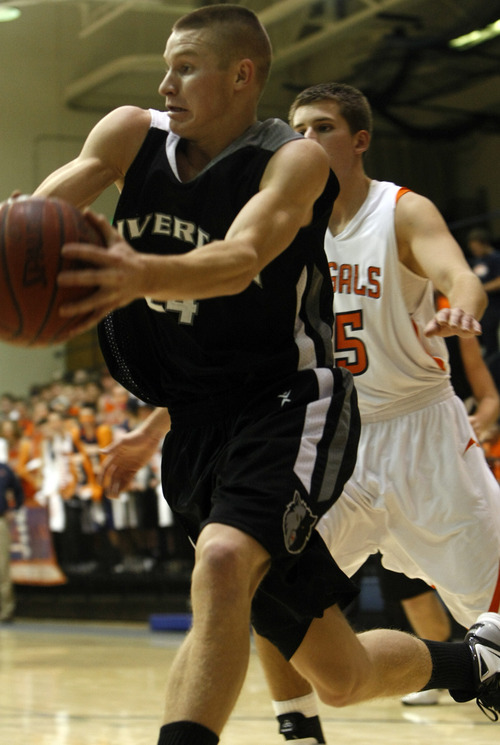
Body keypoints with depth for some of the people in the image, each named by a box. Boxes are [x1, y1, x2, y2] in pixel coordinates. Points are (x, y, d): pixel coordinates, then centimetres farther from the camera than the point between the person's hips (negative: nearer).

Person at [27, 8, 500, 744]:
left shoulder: (294, 160, -12)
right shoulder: (133, 137, 1)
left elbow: (241, 258, -33)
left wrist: (144, 276, -54)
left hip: (286, 406, -5)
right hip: (196, 424, 5)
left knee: (223, 561, -36)